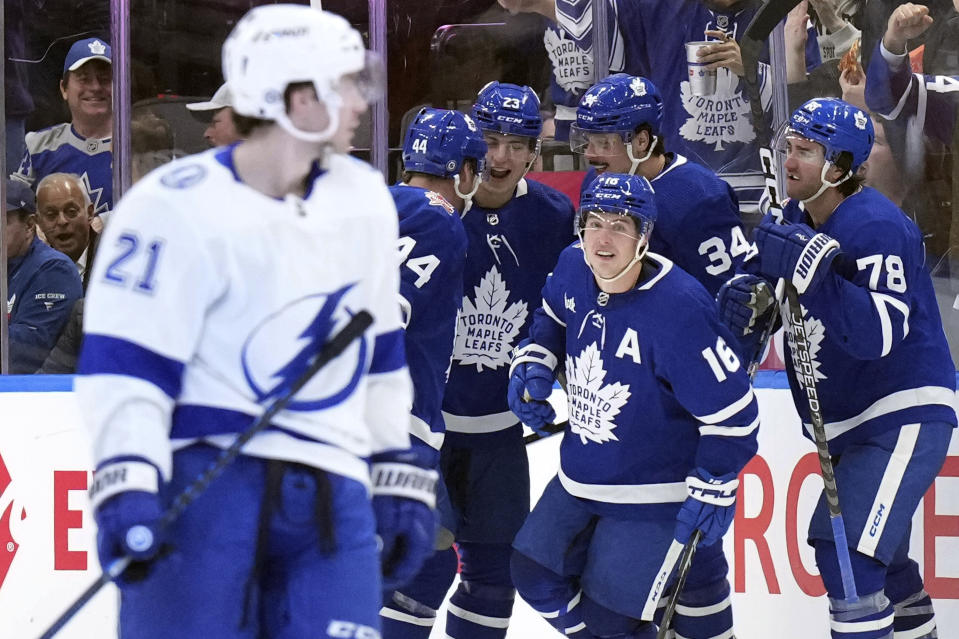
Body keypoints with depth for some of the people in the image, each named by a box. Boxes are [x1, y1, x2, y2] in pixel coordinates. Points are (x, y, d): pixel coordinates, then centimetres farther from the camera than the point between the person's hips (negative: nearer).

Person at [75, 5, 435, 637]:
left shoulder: (364, 202, 12)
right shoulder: (180, 207, -9)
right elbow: (124, 361, -12)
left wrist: (401, 480, 21)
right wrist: (126, 485, -24)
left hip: (330, 493, 6)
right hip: (203, 482, -5)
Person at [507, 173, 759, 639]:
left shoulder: (679, 308, -29)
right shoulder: (573, 269, -8)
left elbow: (732, 412, -23)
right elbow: (552, 318, 18)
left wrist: (711, 493, -21)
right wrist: (532, 366, 1)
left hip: (657, 493, -7)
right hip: (581, 478, 7)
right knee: (536, 577, 12)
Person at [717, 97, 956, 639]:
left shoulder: (878, 227, -22)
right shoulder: (796, 219, 4)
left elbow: (880, 334, -32)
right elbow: (770, 287, 14)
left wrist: (812, 272, -40)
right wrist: (748, 298, -10)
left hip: (905, 412, -9)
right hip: (847, 421, 9)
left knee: (845, 547, -19)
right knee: (881, 557, 21)